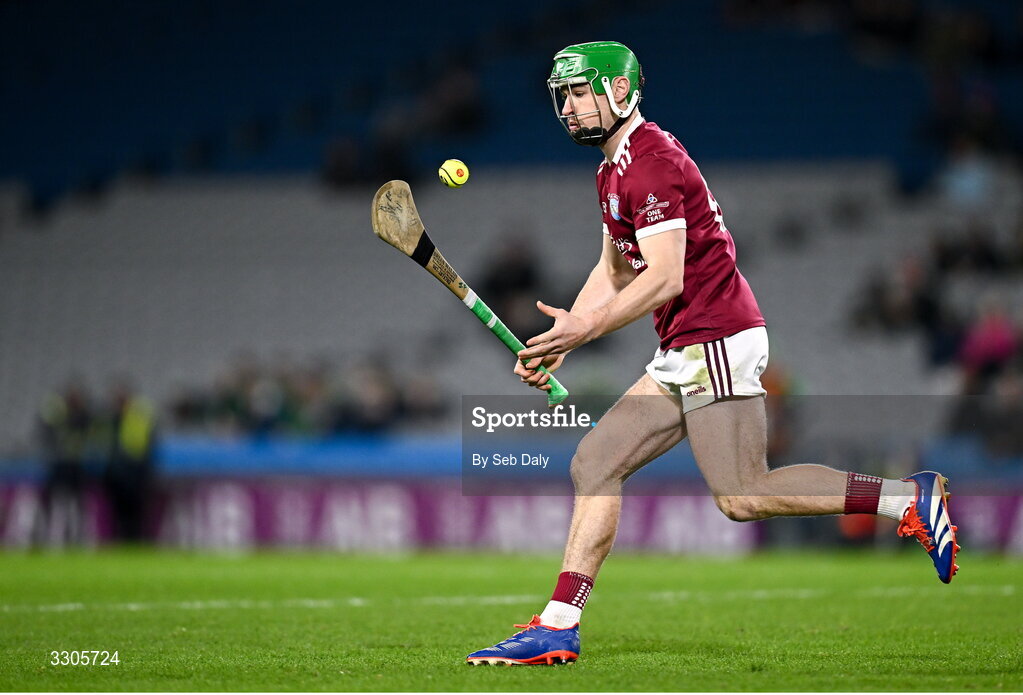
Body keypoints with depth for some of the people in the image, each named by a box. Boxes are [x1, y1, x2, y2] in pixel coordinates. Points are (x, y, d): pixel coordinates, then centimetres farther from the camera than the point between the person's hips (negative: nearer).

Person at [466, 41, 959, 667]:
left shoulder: (651, 163, -14)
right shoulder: (616, 169, 19)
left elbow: (664, 279, -21)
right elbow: (614, 272, 23)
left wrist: (584, 329, -22)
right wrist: (561, 338, 11)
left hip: (716, 341, -10)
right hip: (685, 356, 10)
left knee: (742, 496, -14)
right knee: (595, 464, 5)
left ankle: (910, 498, -9)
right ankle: (558, 628, 4)